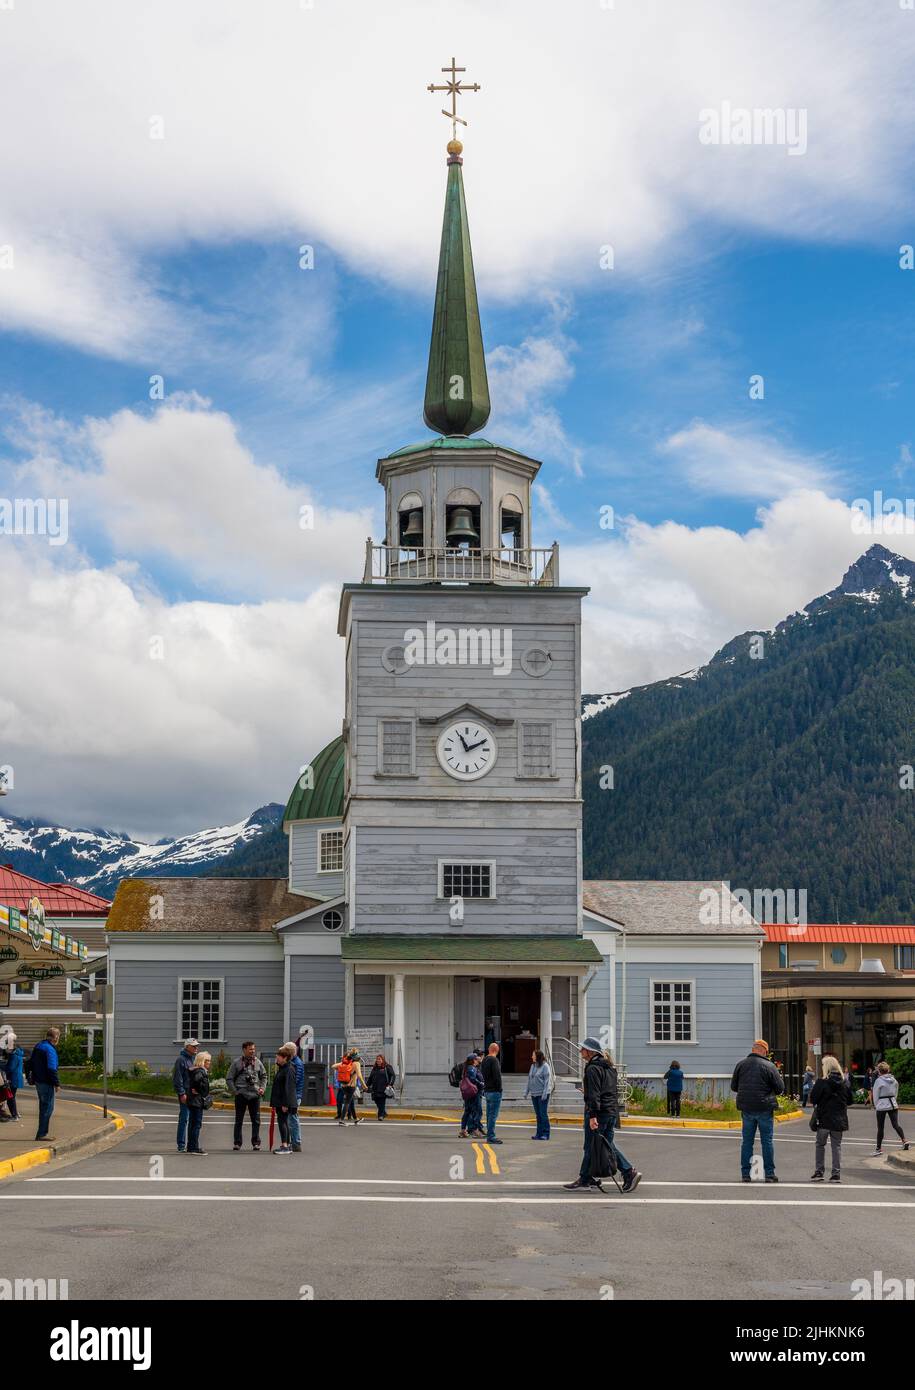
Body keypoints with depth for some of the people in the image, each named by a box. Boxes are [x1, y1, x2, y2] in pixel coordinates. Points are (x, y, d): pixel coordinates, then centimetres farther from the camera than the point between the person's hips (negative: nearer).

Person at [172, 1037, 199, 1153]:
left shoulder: (195, 1058, 16)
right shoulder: (181, 1059, -9)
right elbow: (177, 1078, -13)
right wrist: (182, 1093, -17)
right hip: (185, 1093, -8)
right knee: (184, 1118, -6)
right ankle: (181, 1145, -2)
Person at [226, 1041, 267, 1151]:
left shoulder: (257, 1062, 7)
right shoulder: (237, 1063, -2)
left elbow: (264, 1076, 18)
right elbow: (229, 1078, 1)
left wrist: (262, 1088, 5)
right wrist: (234, 1091, -6)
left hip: (255, 1095, 2)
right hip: (241, 1095, -2)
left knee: (256, 1120, 3)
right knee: (239, 1120, 5)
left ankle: (256, 1142, 10)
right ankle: (237, 1143, 11)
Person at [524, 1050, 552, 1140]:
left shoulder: (545, 1066, -9)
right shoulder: (533, 1066, 12)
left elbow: (547, 1080, -12)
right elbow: (529, 1080, 16)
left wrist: (545, 1093, -18)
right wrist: (526, 1092, 13)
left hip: (542, 1094, -7)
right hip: (534, 1094, 7)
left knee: (543, 1114, -5)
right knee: (538, 1114, 9)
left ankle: (545, 1134, 0)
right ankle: (539, 1133, 13)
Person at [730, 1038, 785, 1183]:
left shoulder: (740, 1065, 3)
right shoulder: (769, 1066, -8)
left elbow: (733, 1086, 10)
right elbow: (780, 1088, -4)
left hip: (746, 1108, 3)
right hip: (765, 1108, -3)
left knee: (747, 1141, 9)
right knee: (767, 1141, 4)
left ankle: (745, 1173, 9)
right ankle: (769, 1173, 5)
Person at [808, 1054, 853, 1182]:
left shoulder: (821, 1082, -13)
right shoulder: (845, 1082, 2)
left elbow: (813, 1099, -12)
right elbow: (849, 1101, 9)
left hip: (824, 1119, -3)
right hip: (840, 1120, 3)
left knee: (820, 1145, 11)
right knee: (837, 1146, 9)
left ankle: (819, 1172, 9)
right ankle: (836, 1174, 6)